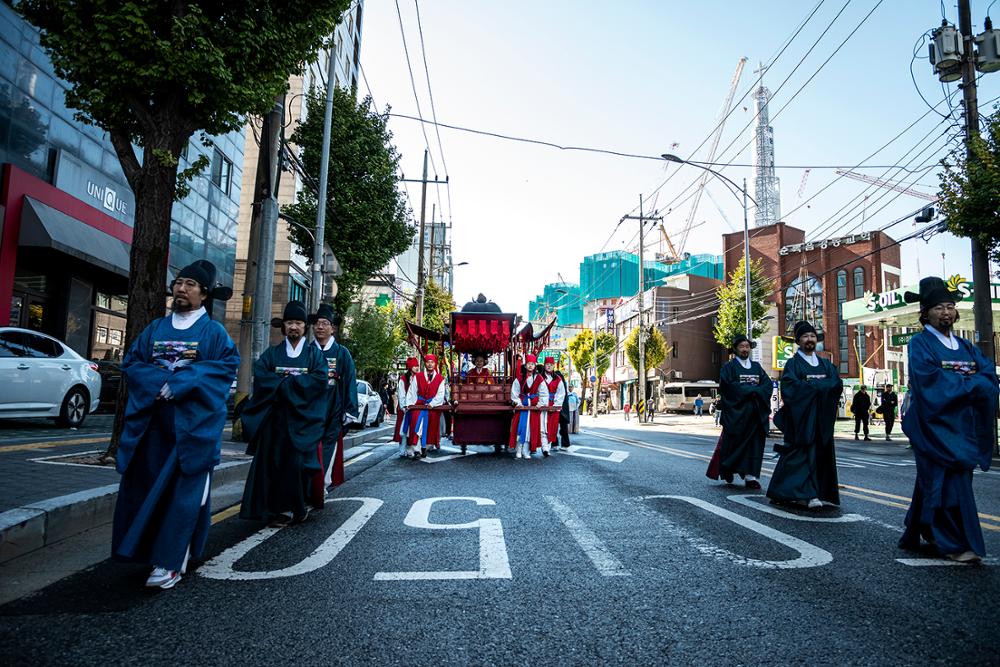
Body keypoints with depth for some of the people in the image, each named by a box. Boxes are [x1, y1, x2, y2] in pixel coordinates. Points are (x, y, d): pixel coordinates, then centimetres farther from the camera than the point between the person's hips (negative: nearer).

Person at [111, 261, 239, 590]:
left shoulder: (214, 332, 0)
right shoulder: (155, 328, 13)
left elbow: (227, 365, -11)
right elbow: (132, 362, 9)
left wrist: (179, 383, -18)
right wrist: (160, 382, -11)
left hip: (192, 423, -4)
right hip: (152, 421, 5)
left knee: (182, 489, -4)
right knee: (146, 485, 6)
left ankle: (171, 562, 1)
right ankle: (146, 550, 22)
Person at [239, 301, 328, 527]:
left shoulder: (314, 353, 8)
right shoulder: (272, 353, 13)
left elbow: (320, 379, -8)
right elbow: (260, 376, -3)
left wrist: (282, 382, -9)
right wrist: (297, 382, -13)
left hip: (302, 419, -2)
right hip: (274, 418, 2)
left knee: (297, 462, -5)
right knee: (272, 461, -2)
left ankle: (298, 506, 9)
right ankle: (277, 508, 6)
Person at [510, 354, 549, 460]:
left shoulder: (539, 378, 1)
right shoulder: (519, 378, 1)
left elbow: (544, 393, 3)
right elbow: (514, 392, 1)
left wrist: (540, 404, -7)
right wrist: (518, 403, -9)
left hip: (534, 406, 1)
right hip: (522, 405, -1)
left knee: (531, 428, 0)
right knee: (520, 427, -5)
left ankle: (526, 451, 5)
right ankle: (518, 451, 0)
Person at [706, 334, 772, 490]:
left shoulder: (756, 367, 15)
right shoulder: (730, 367, 1)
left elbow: (768, 384, 5)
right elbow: (728, 386, -12)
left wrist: (756, 392, -13)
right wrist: (750, 390, -14)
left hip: (755, 412, 4)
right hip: (736, 411, -4)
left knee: (754, 442, -1)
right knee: (733, 442, 0)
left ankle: (750, 475, 0)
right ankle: (727, 472, 17)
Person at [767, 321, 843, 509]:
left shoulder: (826, 364, 16)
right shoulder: (793, 363, 2)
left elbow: (837, 384, 2)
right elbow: (791, 385, -14)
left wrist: (811, 385, -11)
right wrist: (818, 386, -13)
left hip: (822, 416, 5)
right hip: (801, 415, -5)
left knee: (820, 454, 3)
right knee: (803, 452, -12)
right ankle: (808, 494, -15)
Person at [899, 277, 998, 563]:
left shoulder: (965, 346, 16)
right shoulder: (920, 343, -4)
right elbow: (931, 380, -16)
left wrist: (955, 383, -15)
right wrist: (970, 384, -9)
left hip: (961, 425, 6)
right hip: (935, 424, -6)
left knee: (932, 481, 11)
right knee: (948, 480, -8)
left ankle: (916, 534, 23)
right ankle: (955, 543, -1)